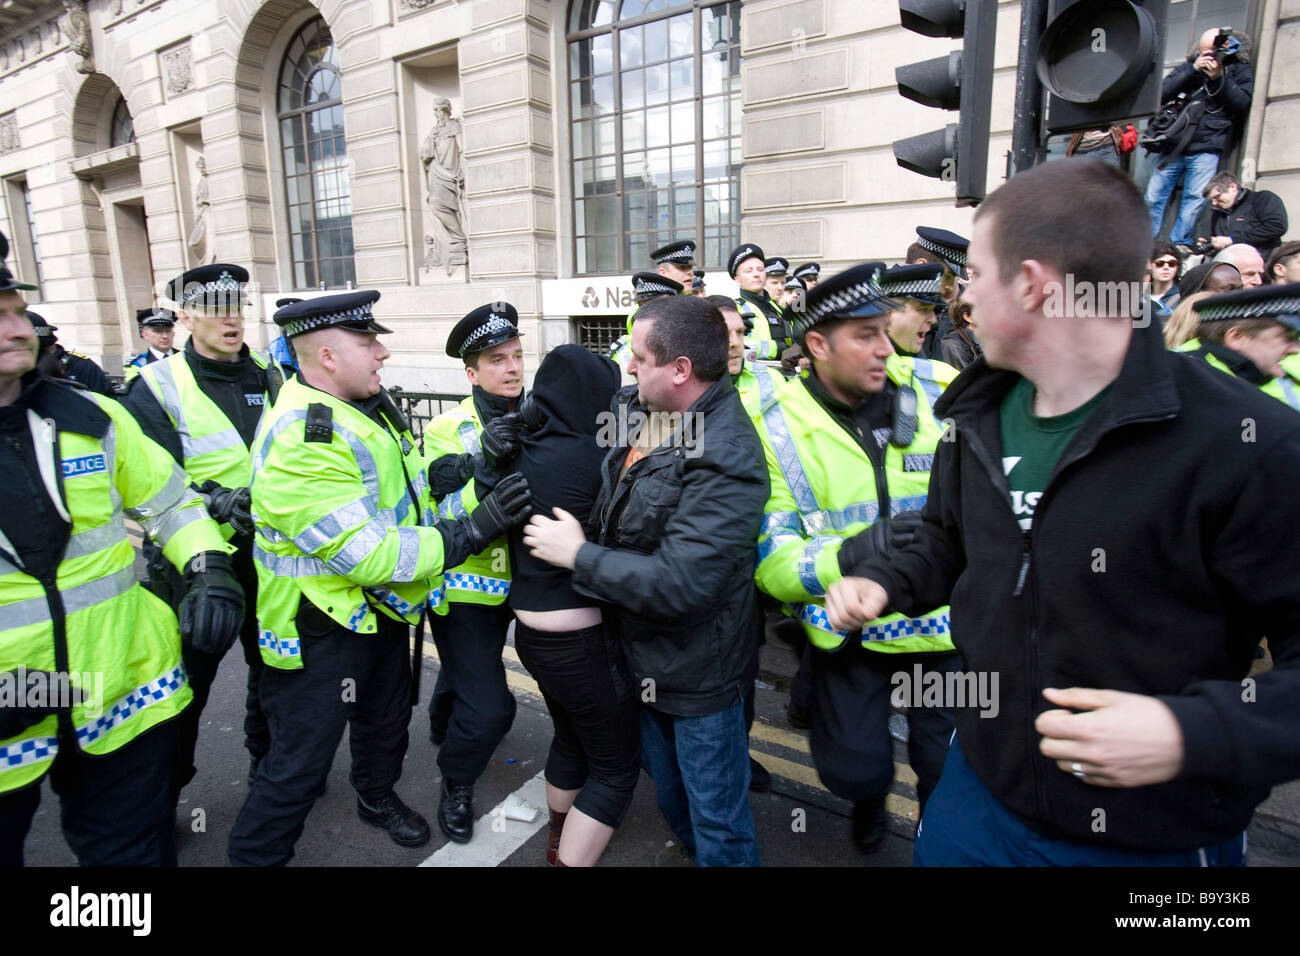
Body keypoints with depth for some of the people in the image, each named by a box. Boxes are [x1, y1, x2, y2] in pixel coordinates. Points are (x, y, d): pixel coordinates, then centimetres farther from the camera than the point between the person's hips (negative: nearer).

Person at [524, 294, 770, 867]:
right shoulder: (640, 413, -4)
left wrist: (578, 555, -24)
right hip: (643, 654, 9)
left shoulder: (725, 458, -29)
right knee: (666, 785, 31)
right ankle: (690, 848, 56)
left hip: (698, 673, -8)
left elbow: (682, 583, -34)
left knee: (717, 818, 13)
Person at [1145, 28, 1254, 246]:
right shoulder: (1188, 67, 11)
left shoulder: (1240, 71, 8)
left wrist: (1218, 78, -11)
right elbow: (1162, 95, -2)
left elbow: (1243, 104, -4)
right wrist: (1193, 71, -11)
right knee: (1154, 196, 0)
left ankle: (1178, 247, -2)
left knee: (1195, 198, -7)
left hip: (1207, 148, -2)